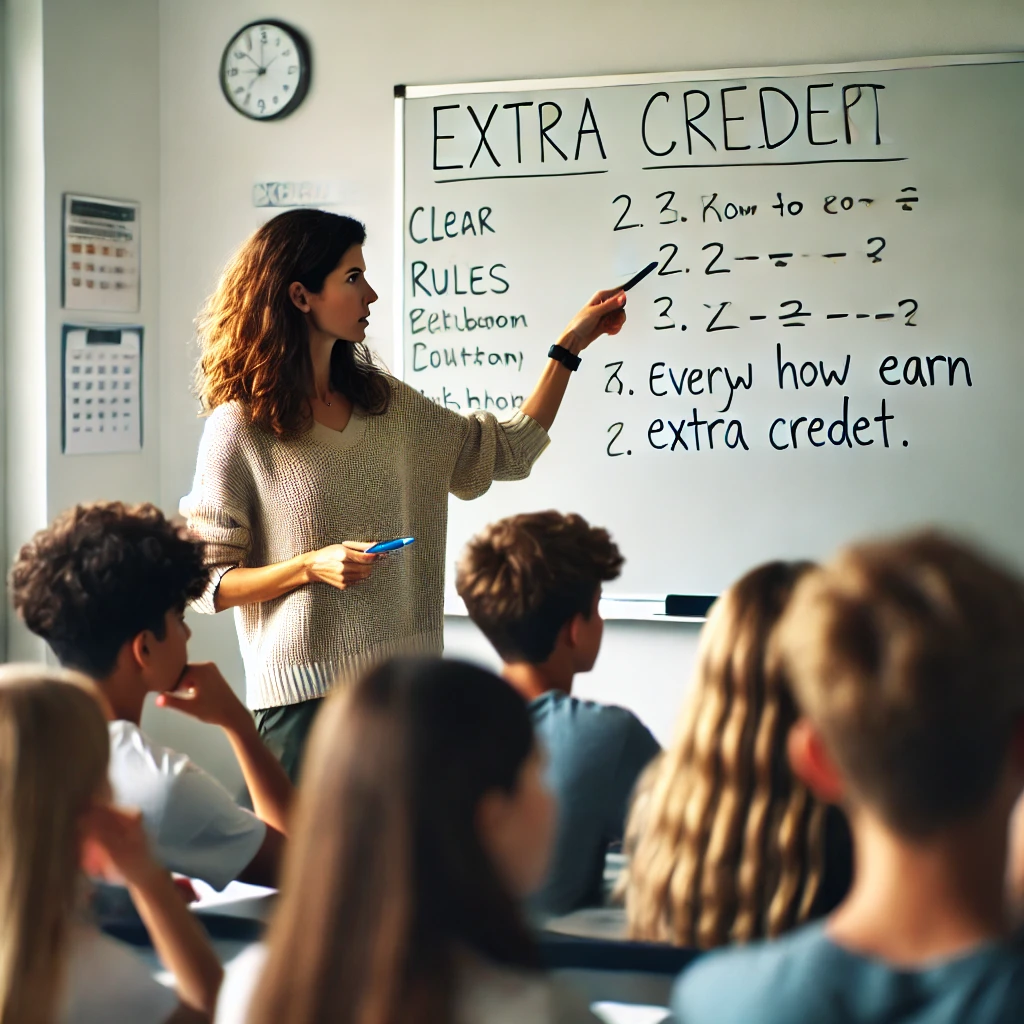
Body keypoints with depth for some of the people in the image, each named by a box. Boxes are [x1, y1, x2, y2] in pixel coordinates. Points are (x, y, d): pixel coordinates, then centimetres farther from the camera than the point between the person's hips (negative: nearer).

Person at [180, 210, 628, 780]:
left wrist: (570, 346, 15)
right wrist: (312, 565, -20)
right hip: (306, 693, -5)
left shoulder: (387, 404, 8)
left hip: (403, 684, 5)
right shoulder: (239, 429, -8)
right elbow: (208, 583, -7)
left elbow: (507, 453, 16)